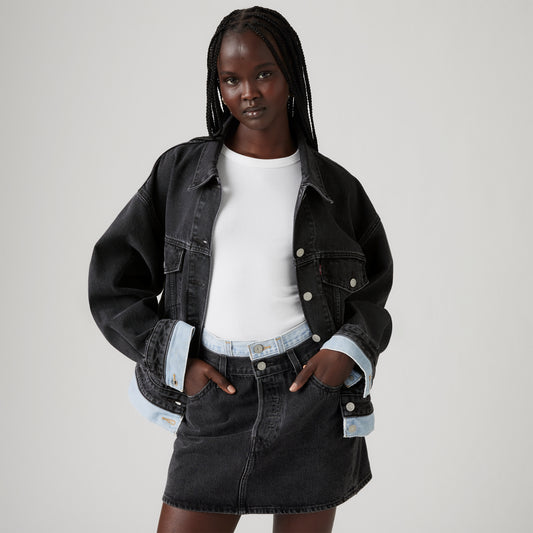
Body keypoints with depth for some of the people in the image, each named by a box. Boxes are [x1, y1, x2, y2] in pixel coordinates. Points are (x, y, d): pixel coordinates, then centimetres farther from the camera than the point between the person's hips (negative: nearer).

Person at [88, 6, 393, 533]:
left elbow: (373, 285, 18)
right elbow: (113, 281, 7)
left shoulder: (335, 187, 6)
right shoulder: (181, 170, 5)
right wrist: (175, 362, -3)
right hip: (215, 397, 0)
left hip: (313, 392, 0)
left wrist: (348, 351, -2)